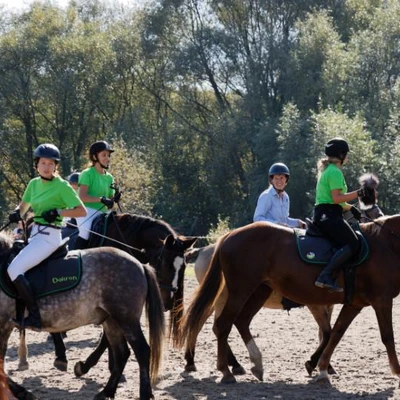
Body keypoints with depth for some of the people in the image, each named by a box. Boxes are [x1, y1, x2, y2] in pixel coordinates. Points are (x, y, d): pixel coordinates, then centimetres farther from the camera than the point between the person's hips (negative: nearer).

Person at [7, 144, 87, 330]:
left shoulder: (62, 186, -9)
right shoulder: (34, 184, 11)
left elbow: (82, 211, -10)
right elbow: (23, 206, 22)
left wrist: (58, 212, -20)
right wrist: (16, 213, 0)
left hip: (48, 236, -9)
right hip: (35, 234, 9)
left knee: (14, 269, -21)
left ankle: (34, 317, -22)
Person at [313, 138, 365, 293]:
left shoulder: (327, 171, 22)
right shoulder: (335, 172, -10)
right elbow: (337, 198, -19)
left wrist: (350, 207, 21)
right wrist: (358, 194, -16)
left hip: (321, 214, 11)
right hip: (329, 216, -11)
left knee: (350, 243, 11)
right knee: (352, 244, -19)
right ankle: (326, 276, -30)